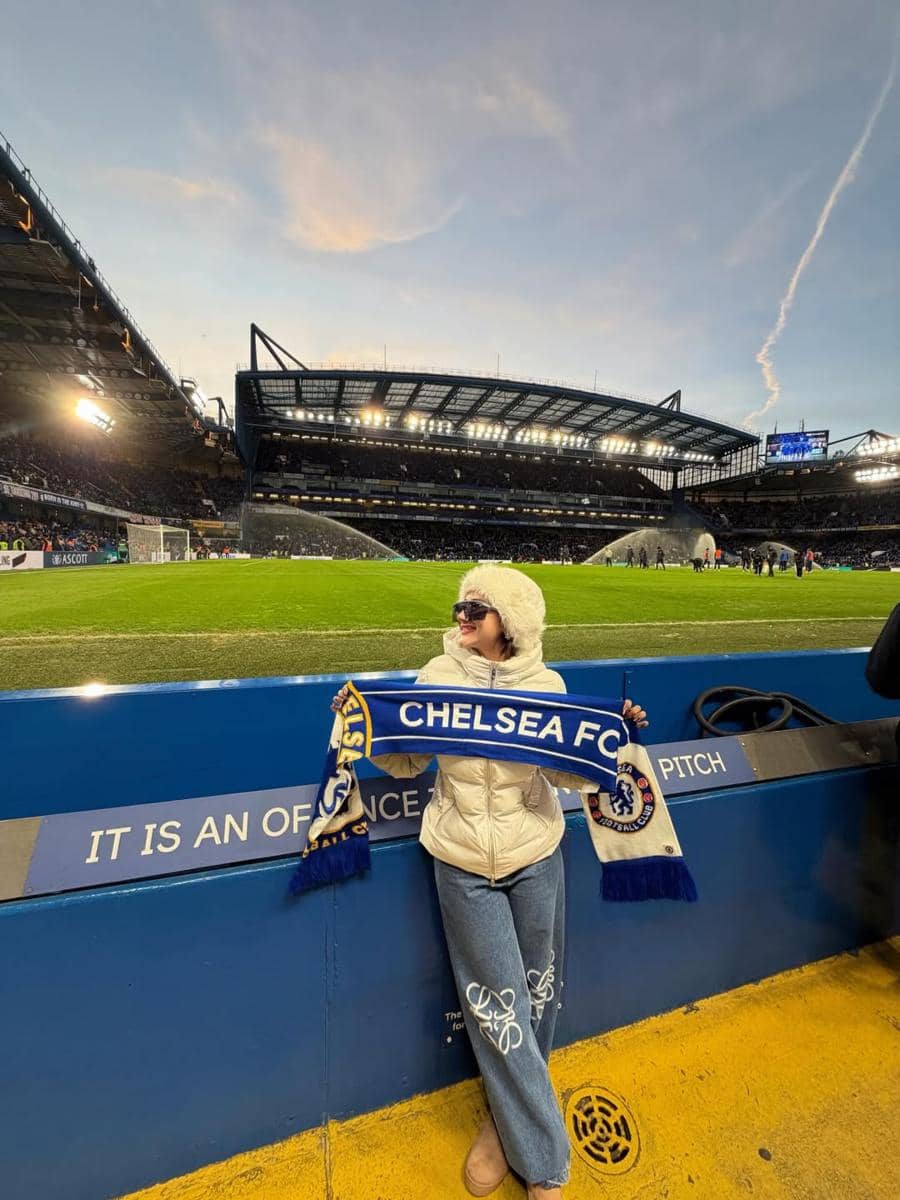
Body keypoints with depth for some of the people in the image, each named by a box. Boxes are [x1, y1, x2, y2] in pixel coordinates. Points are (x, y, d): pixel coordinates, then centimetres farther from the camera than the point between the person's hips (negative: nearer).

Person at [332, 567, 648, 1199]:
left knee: (536, 994, 19)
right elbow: (409, 761, -3)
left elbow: (568, 773, -4)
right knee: (498, 1004, 11)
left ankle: (510, 1120, 50)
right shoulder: (438, 673, -9)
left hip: (536, 857, 1)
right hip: (462, 862, -1)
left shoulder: (546, 684, -8)